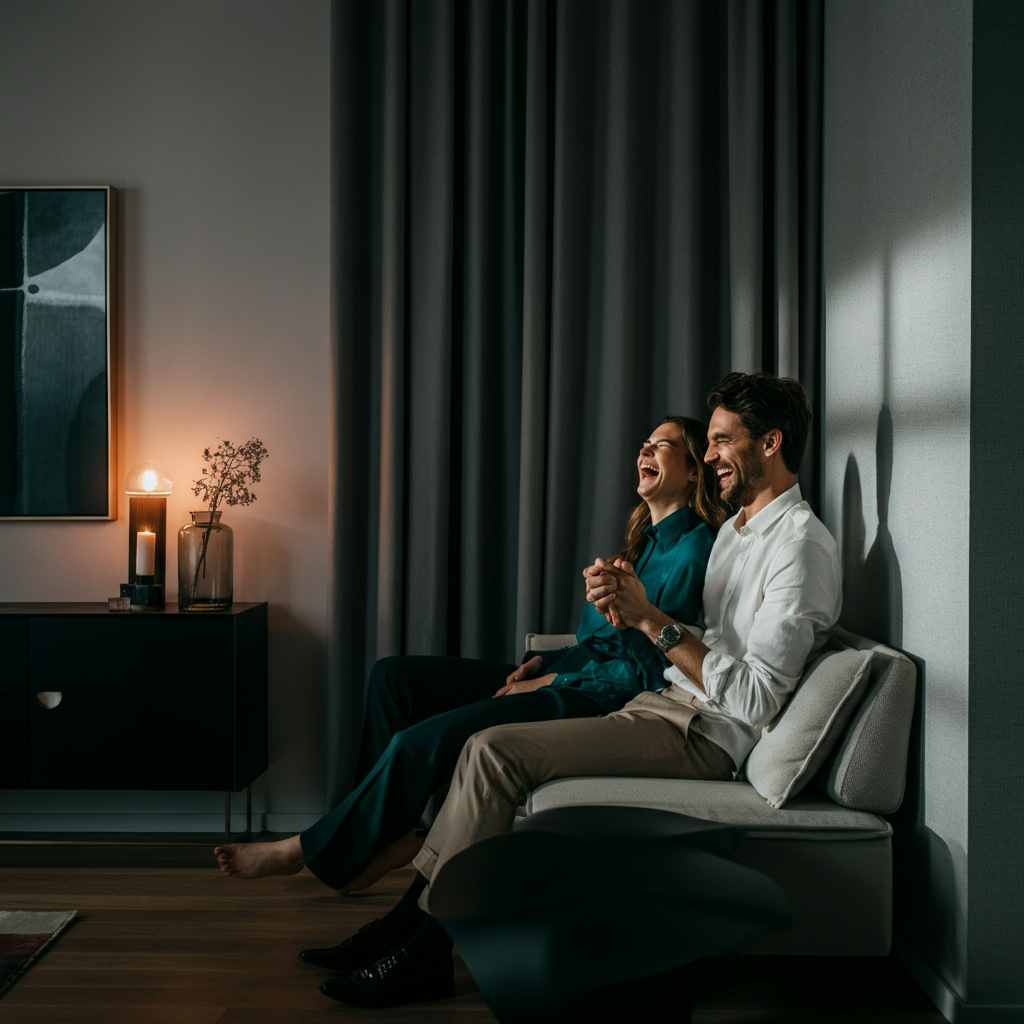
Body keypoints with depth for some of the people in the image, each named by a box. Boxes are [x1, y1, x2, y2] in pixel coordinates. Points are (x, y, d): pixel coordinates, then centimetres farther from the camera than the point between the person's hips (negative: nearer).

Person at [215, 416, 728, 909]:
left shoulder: (694, 550, -12)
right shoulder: (646, 539, 18)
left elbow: (647, 669, -17)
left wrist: (551, 680, -12)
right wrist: (545, 660, 5)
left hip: (591, 702, -10)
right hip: (561, 679, 10)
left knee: (418, 742, -22)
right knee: (392, 675, 3)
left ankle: (313, 852, -2)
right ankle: (397, 829, -1)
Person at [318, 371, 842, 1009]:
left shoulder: (803, 545, -15)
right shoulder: (738, 527, 17)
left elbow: (754, 700, -22)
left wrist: (653, 620, -21)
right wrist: (630, 610, -3)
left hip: (704, 736, -10)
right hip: (669, 707, 10)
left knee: (495, 751, -19)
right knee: (483, 747, 2)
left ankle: (424, 956, -7)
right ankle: (408, 918, 7)